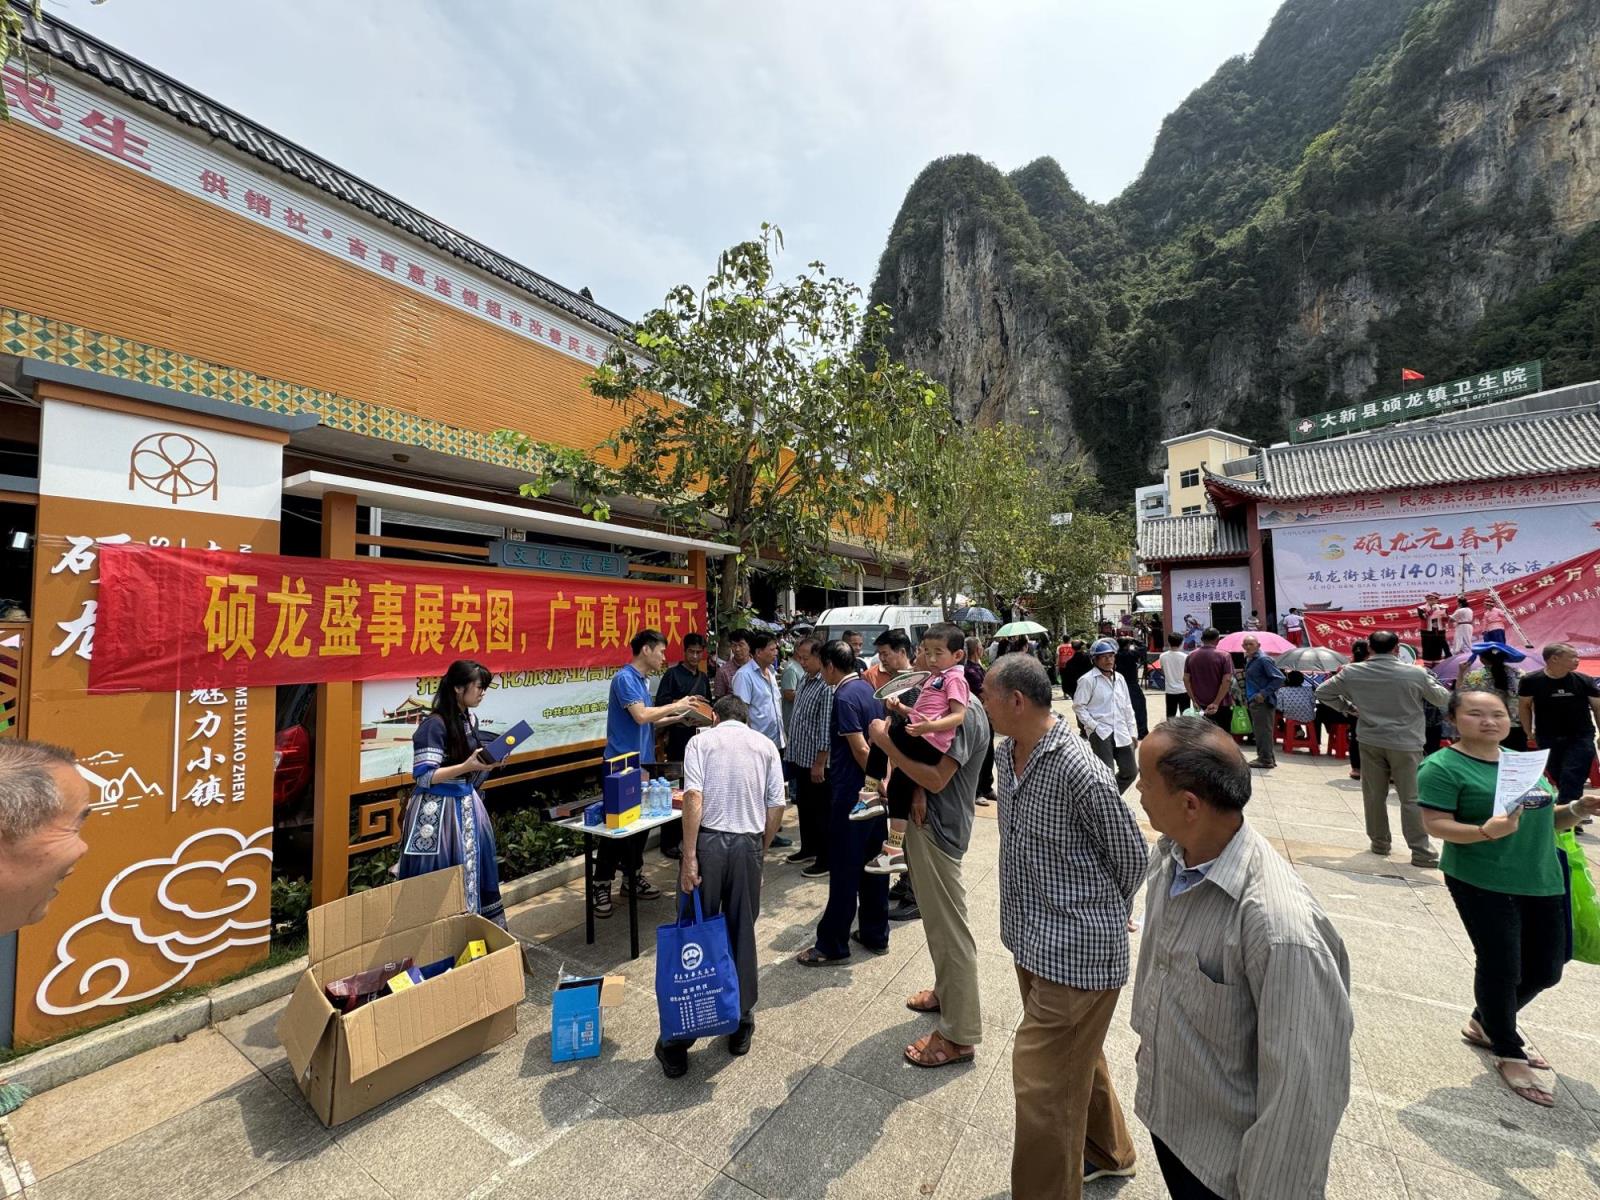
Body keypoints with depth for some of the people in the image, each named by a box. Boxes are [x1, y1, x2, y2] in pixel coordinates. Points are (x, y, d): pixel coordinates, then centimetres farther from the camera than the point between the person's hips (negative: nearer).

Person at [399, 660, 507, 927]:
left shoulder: (470, 719, 5)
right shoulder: (434, 725, -18)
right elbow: (424, 777, -20)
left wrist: (488, 762, 0)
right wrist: (467, 767, -26)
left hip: (465, 803, 8)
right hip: (438, 809, -8)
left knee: (472, 867, 14)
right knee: (440, 876, 2)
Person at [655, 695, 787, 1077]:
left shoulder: (701, 740, 2)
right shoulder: (766, 744, 10)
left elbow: (693, 796, -12)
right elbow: (777, 806, 4)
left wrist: (689, 856, -12)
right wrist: (761, 850, 15)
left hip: (708, 841, -2)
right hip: (748, 844, 2)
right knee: (742, 935, 15)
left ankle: (679, 1038, 15)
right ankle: (741, 1025, 28)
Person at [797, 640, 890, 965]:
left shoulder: (844, 697, -17)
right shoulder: (868, 688, 10)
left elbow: (860, 749, -21)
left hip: (853, 793, -9)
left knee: (845, 871, 2)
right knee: (873, 864, 17)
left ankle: (832, 945, 15)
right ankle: (876, 934, 29)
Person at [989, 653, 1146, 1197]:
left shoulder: (1080, 771, -27)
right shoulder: (1005, 753, -2)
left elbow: (1130, 856, -12)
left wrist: (1103, 915, 4)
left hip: (1077, 951, -8)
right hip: (1030, 937, 9)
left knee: (1045, 1083, 3)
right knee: (1077, 1056, 28)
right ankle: (1106, 1152, 53)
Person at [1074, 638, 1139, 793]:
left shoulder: (1119, 678, 12)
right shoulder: (1088, 680, -9)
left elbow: (1127, 707, 16)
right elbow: (1078, 706, -9)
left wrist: (1133, 732, 13)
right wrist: (1093, 726, -14)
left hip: (1121, 733, 7)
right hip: (1100, 733, -7)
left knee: (1130, 771, 11)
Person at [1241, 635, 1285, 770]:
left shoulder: (1263, 660, -13)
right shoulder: (1248, 660, 14)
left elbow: (1279, 678, -18)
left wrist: (1264, 693, -22)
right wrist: (1247, 698, 17)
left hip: (1263, 702, -10)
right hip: (1253, 702, 10)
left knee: (1263, 731, -5)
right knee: (1258, 731, 16)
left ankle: (1266, 759, 2)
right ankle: (1268, 758, 26)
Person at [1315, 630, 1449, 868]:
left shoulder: (1352, 672, -5)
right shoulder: (1416, 673, -9)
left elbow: (1321, 692, 3)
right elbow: (1443, 699, 6)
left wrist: (1347, 707, 14)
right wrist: (1430, 679, 23)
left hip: (1370, 742, 2)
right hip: (1406, 743, -1)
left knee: (1374, 795, 12)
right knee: (1411, 798, 4)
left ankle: (1379, 842, 23)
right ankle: (1422, 852, 8)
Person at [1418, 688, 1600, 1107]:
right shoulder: (1443, 767, -13)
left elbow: (1545, 818, 17)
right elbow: (1436, 825, -17)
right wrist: (1486, 832, -33)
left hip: (1542, 882, 8)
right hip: (1483, 884, -7)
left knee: (1545, 970, 15)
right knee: (1500, 968, 1)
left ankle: (1485, 1024, 39)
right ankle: (1508, 1055, 24)